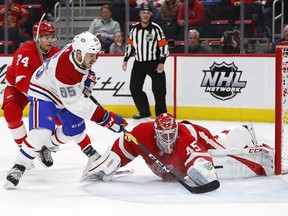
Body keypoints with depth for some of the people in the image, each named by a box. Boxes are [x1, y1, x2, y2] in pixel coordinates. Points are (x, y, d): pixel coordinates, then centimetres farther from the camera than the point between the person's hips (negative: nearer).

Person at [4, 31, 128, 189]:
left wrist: (86, 78, 13)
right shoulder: (64, 71, -41)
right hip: (43, 92, -9)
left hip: (64, 93, 9)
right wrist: (108, 119, -39)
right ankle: (18, 168, -15)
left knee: (75, 129, 17)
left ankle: (49, 145, 43)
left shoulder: (78, 50, -19)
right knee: (41, 132, -27)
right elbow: (78, 104, -39)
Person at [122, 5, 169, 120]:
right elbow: (130, 44, 14)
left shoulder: (156, 28, -9)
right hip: (139, 63, 4)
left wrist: (161, 62, -13)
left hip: (154, 63, -4)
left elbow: (163, 45, -9)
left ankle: (161, 114, 6)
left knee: (159, 89, -4)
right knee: (134, 88, 3)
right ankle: (144, 111, 16)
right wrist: (125, 60, 11)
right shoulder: (134, 29, 4)